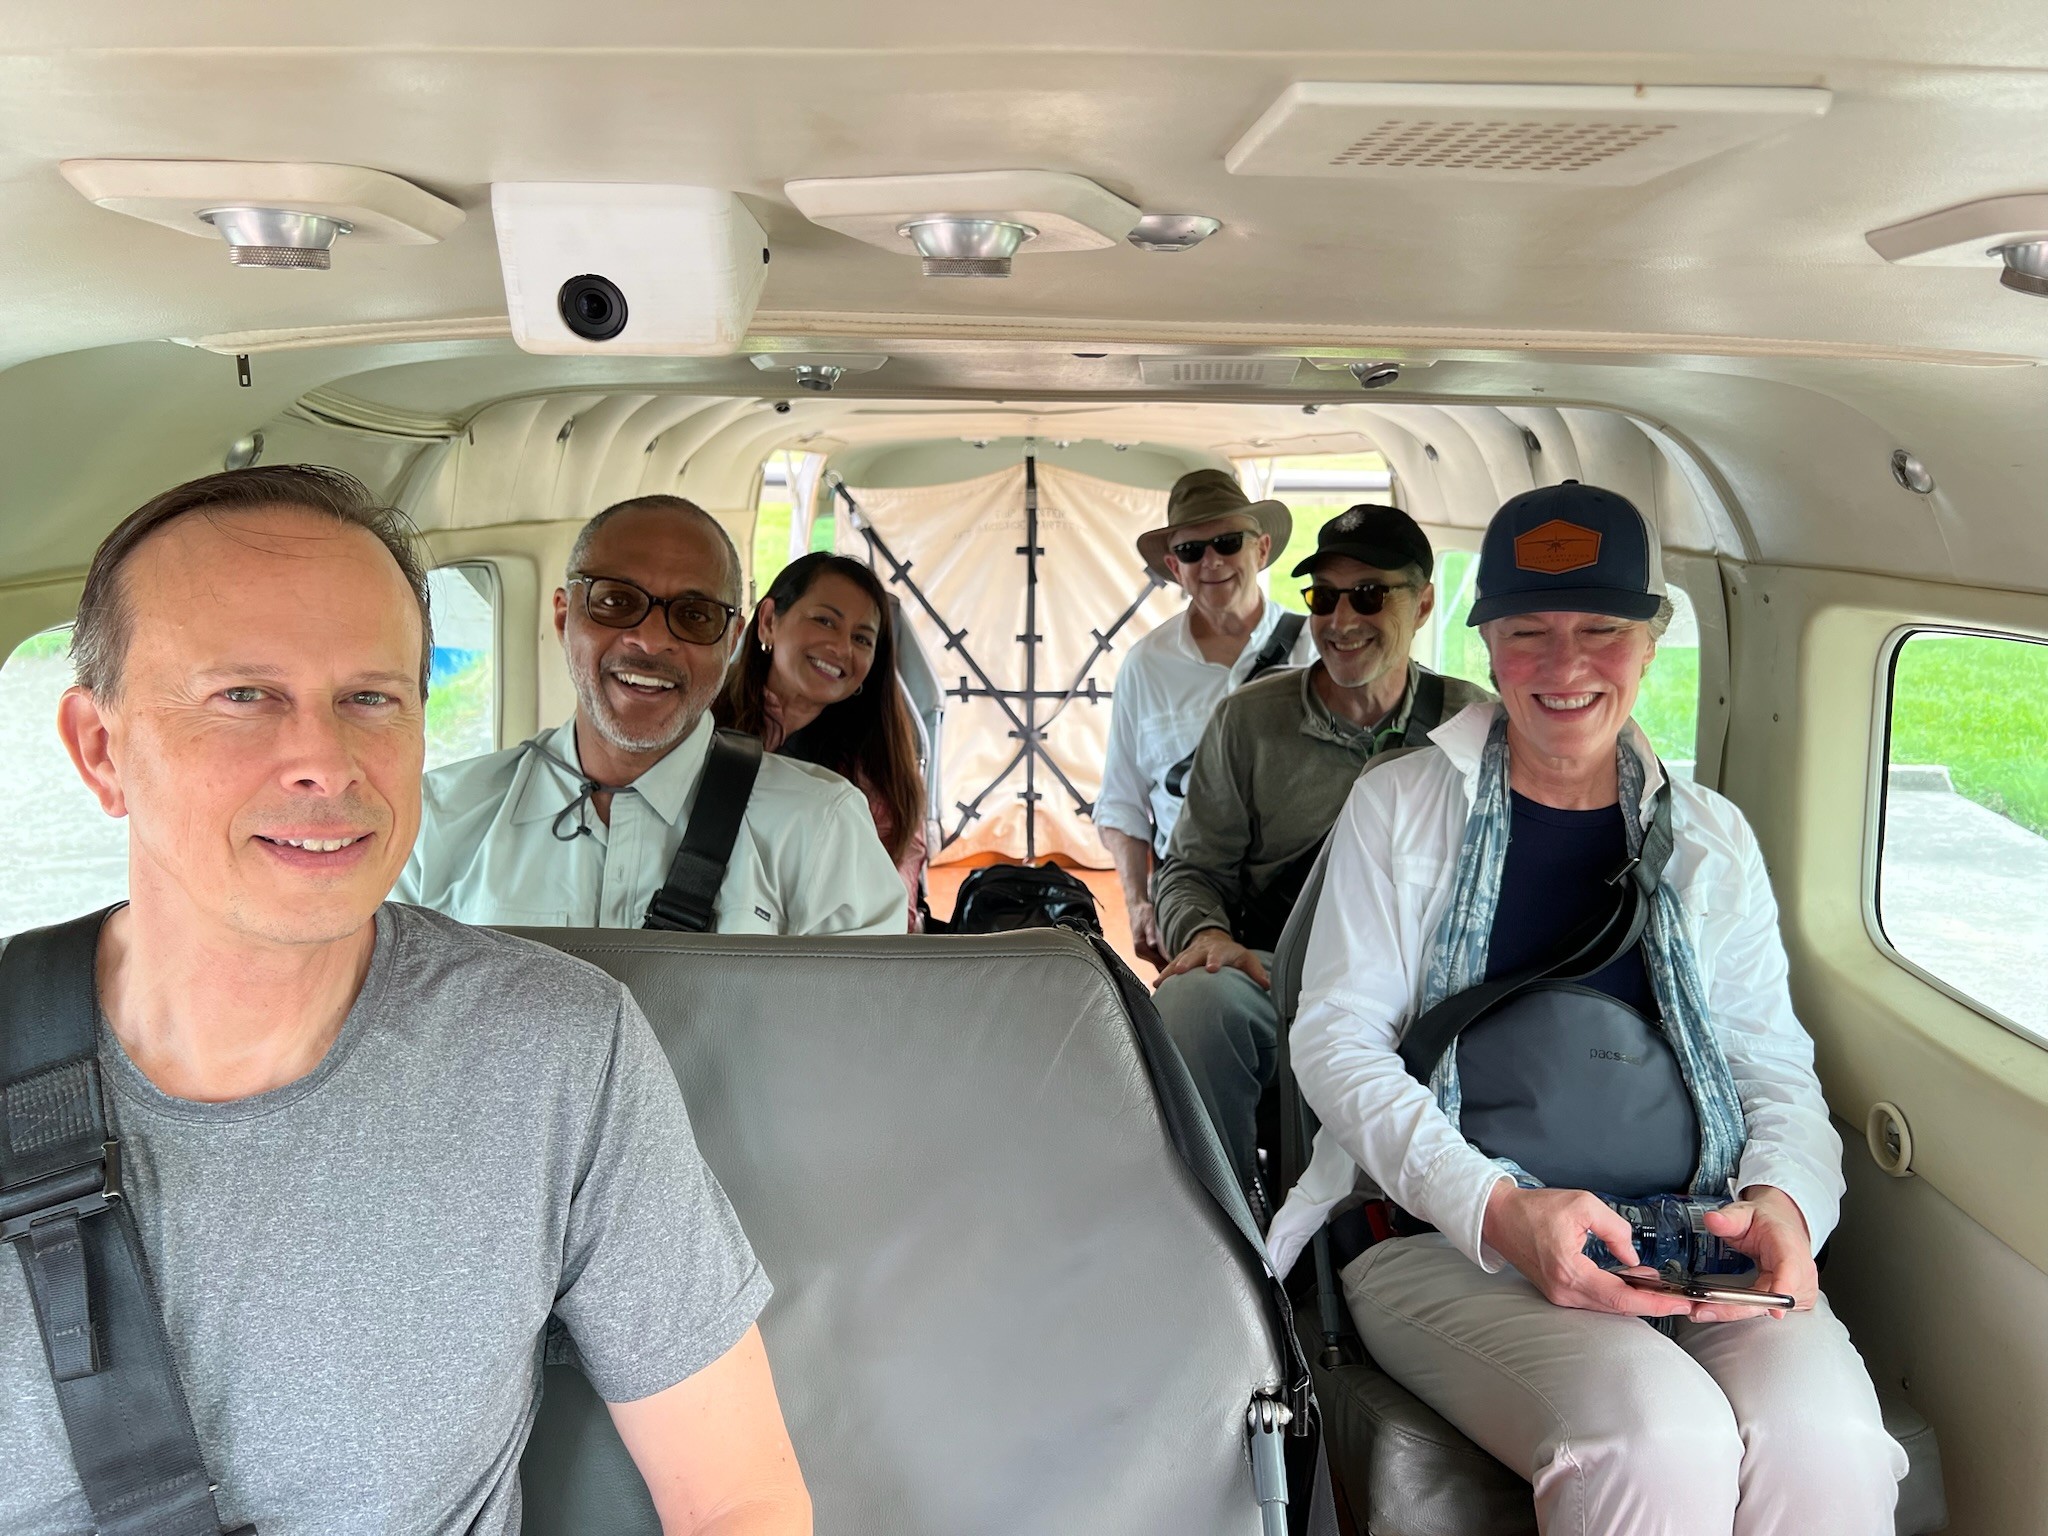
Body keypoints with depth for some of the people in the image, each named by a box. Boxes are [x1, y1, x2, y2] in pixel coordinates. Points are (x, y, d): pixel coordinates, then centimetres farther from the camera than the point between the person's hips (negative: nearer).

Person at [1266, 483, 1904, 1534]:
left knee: (1824, 1439, -29)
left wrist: (1785, 1201, -8)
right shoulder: (1398, 807, 10)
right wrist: (1498, 1208, -15)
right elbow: (1336, 1039, 1)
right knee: (1655, 1435, -33)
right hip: (1449, 1242, -2)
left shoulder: (1711, 840, 18)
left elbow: (1778, 1072, 17)